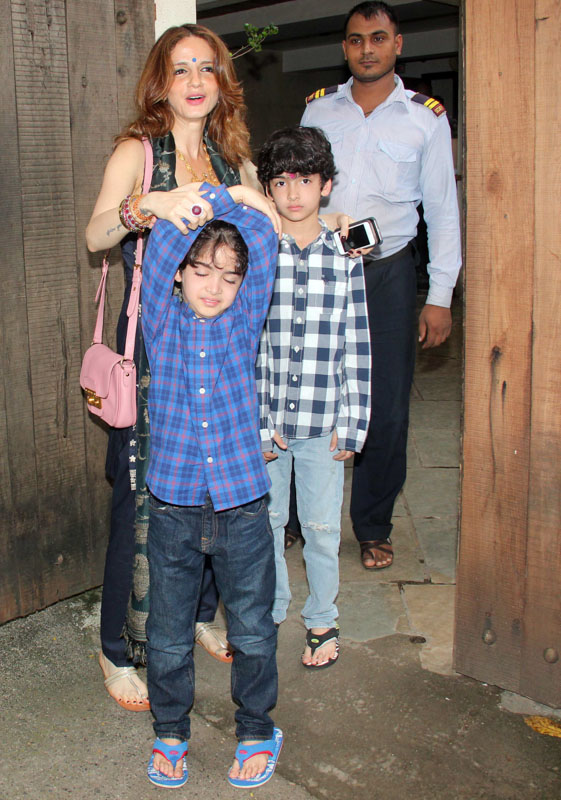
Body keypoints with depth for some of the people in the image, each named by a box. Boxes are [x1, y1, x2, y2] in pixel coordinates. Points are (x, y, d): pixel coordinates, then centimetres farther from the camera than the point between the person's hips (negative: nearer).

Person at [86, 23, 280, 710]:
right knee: (143, 502, -3)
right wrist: (148, 206, -38)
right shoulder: (137, 152, -3)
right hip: (152, 351, -5)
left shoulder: (234, 161, 13)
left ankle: (200, 614, 33)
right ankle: (118, 649, 15)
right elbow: (95, 235, -19)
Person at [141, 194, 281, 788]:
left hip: (241, 502, 0)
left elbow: (263, 239, -5)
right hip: (173, 506, 0)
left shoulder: (244, 322, 1)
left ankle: (257, 728, 35)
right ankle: (170, 729, 37)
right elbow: (164, 239, -10)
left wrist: (213, 198, 1)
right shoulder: (162, 322, 0)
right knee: (168, 633, 14)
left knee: (252, 629, 13)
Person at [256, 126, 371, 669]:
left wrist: (352, 425, -2)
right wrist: (252, 422, -8)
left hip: (323, 422, 0)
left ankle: (322, 620, 30)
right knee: (265, 522, 14)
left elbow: (357, 348, 1)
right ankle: (270, 613, 35)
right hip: (263, 419, 0)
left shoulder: (346, 258, 0)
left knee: (322, 527, 10)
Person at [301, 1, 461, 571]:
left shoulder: (426, 117, 4)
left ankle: (373, 528, 18)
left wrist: (440, 296, 0)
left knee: (386, 409, 1)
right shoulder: (318, 109, 9)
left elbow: (442, 210, 5)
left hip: (388, 272, -1)